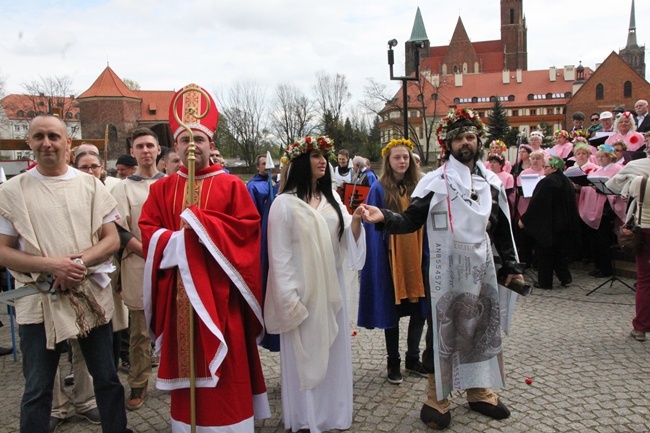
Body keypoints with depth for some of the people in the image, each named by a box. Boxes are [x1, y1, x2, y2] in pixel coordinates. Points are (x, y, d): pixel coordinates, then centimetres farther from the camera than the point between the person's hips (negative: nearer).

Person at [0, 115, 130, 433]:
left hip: (91, 296, 1)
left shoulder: (91, 185, 5)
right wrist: (50, 265, -17)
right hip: (39, 301, -1)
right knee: (37, 390, 9)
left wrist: (80, 262, -15)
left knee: (107, 379, 12)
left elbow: (112, 239, 2)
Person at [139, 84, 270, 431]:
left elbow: (247, 228, -9)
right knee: (184, 362, 10)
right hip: (179, 291, 3)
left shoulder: (231, 185, 1)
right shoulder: (161, 188, 10)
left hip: (218, 291, -2)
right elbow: (147, 231, 4)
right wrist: (181, 238, -14)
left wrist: (199, 222, -14)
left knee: (225, 365, 2)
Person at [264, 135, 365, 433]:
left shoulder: (331, 198, 9)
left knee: (333, 350, 14)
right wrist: (289, 299, -13)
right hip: (302, 291, -5)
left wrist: (356, 221, -13)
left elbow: (347, 242, 6)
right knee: (304, 354, 5)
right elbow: (279, 255, -10)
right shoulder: (285, 203, -9)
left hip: (331, 288, 6)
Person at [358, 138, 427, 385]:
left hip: (416, 256, 4)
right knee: (392, 310, 7)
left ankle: (413, 358, 28)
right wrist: (378, 260, -11)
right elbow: (374, 227, -6)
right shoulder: (380, 189, -5)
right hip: (391, 258, -4)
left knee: (420, 308, 9)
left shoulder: (418, 186, 6)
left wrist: (428, 255, 1)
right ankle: (393, 362, 23)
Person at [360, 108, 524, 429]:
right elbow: (411, 221, -9)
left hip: (482, 267, 5)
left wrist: (511, 266, 11)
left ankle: (479, 391, 31)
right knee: (443, 329, 1)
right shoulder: (434, 181, -6)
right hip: (446, 270, -5)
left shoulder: (492, 182, 9)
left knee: (483, 326, 13)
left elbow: (502, 229, 13)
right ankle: (437, 398, 16)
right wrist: (384, 218, -27)